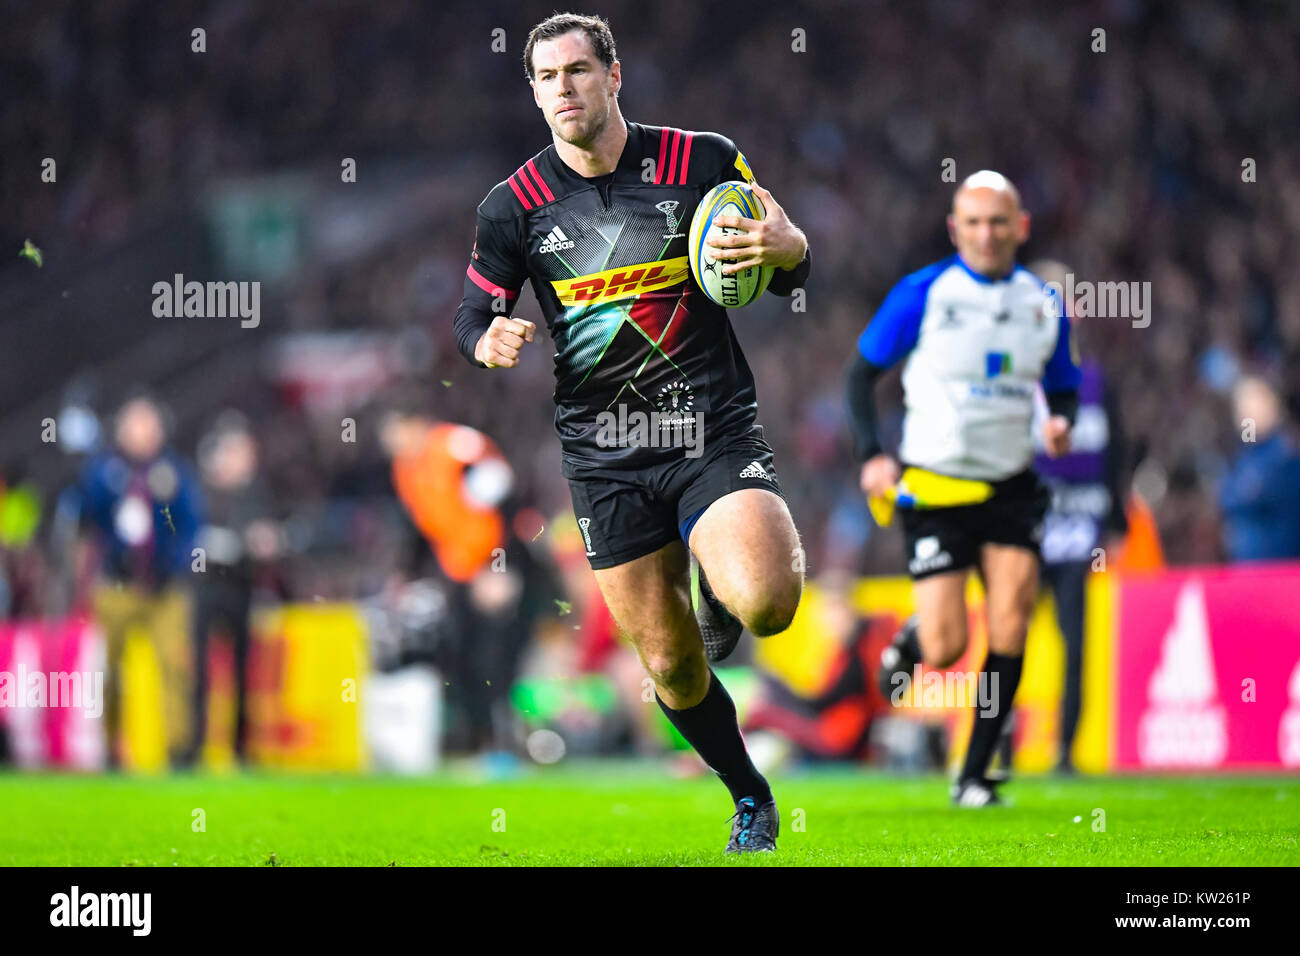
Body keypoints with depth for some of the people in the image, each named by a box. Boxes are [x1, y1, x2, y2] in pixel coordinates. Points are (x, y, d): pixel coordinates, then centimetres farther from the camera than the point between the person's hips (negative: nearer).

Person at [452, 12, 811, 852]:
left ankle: (722, 584, 9)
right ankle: (752, 800, 28)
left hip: (715, 434, -2)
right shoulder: (515, 205, 1)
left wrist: (784, 246, -18)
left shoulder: (705, 162, -2)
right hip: (605, 458, 2)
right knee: (670, 665, 3)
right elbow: (473, 317, 8)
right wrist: (490, 342, -16)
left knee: (763, 602, -28)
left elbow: (792, 273, 7)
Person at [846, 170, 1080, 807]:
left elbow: (1063, 388, 17)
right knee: (946, 649, -9)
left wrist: (1061, 422, -7)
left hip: (1011, 487, 3)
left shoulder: (1044, 304, 5)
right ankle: (909, 642, 30)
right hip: (934, 487, -3)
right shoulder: (922, 294, -5)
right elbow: (861, 373, 0)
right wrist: (871, 455, -12)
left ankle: (974, 776, 1)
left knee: (1010, 628, -13)